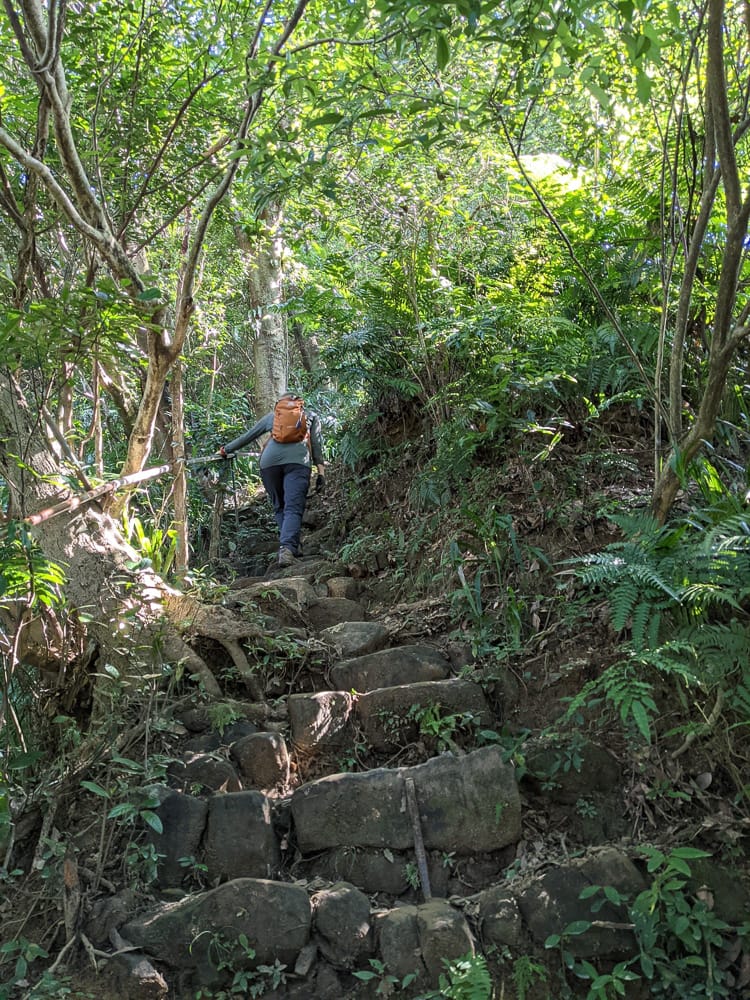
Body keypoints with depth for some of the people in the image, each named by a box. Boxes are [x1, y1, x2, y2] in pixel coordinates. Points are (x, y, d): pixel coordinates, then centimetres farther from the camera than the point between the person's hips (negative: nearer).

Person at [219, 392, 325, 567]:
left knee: (279, 506, 14)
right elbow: (317, 444, 17)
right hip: (298, 460, -1)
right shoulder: (311, 416, 29)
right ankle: (287, 547, -29)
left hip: (269, 460, 2)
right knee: (293, 508, -10)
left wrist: (226, 449, 45)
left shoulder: (272, 415, 31)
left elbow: (247, 436, 34)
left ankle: (291, 546, 6)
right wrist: (321, 471, 12)